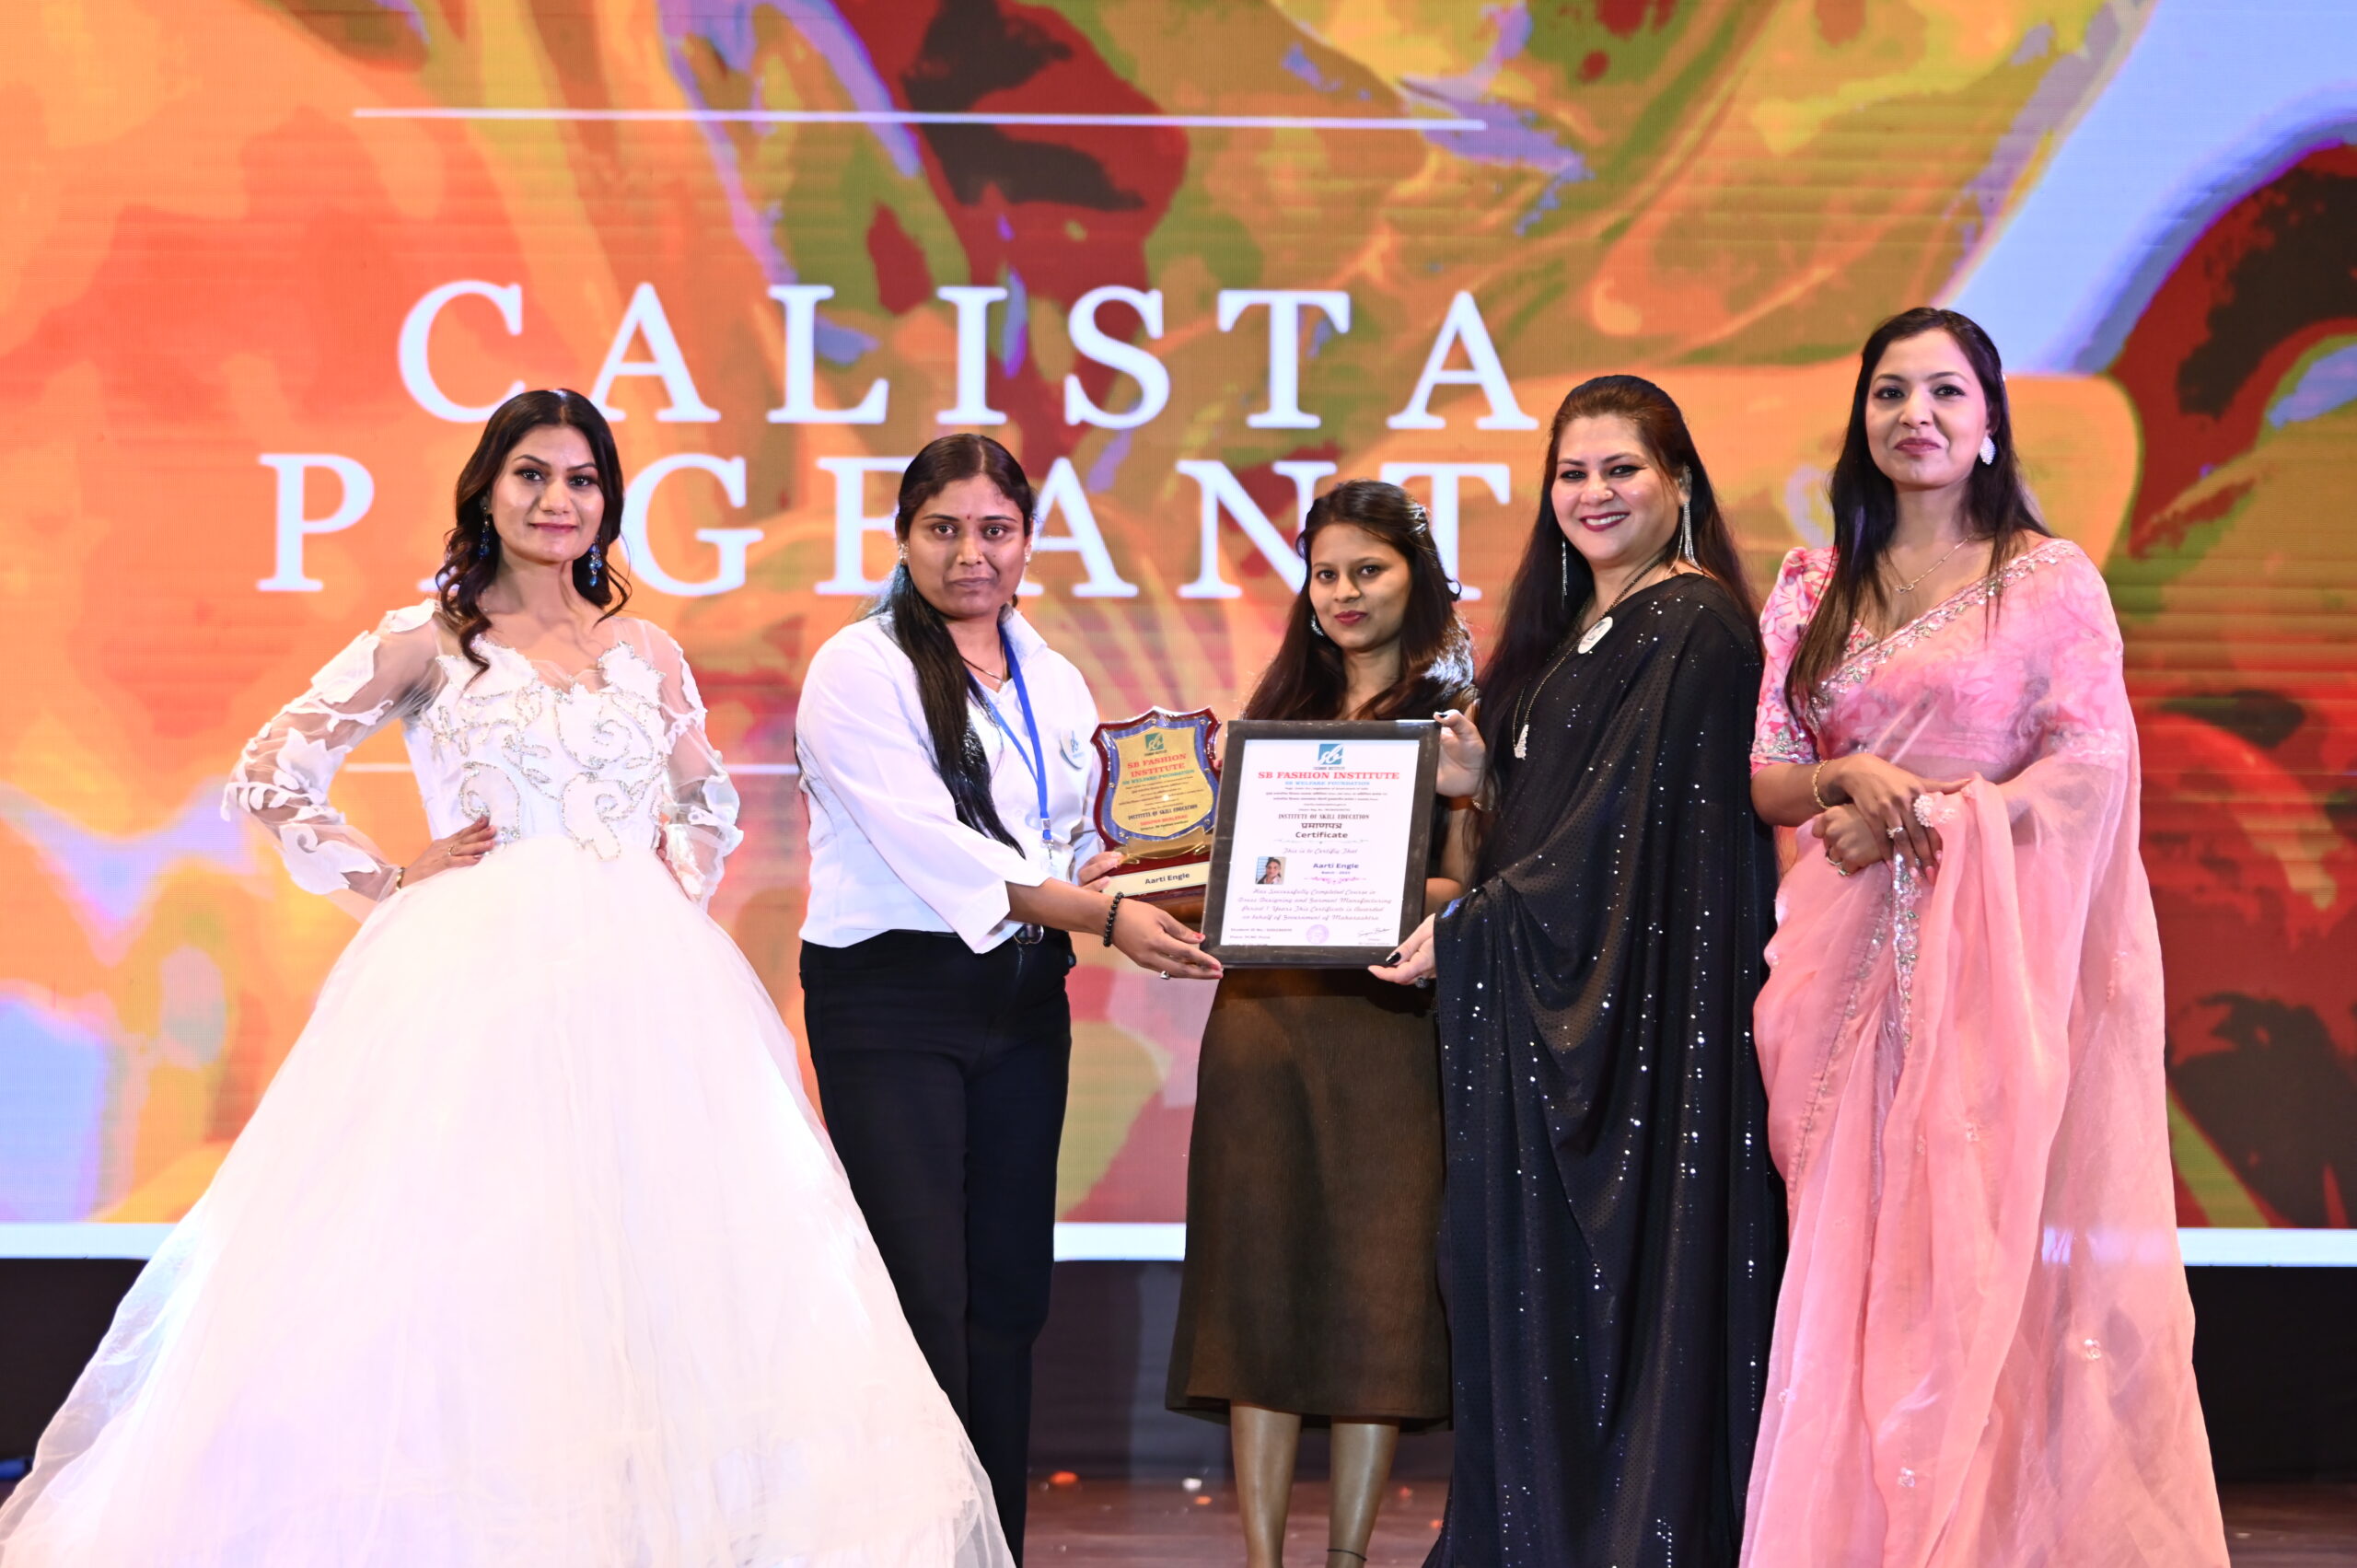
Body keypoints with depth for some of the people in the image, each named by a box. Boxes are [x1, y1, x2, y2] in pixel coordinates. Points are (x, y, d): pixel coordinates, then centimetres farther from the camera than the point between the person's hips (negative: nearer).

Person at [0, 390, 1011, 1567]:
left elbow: (711, 805, 29)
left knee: (657, 1272, -2)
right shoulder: (427, 641, 5)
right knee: (471, 1269, -9)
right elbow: (269, 776, 5)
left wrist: (683, 888, 12)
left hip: (640, 990, 4)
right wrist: (393, 883, 0)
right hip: (479, 989, -4)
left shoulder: (647, 655, 15)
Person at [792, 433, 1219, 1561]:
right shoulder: (862, 667, -6)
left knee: (1009, 1292, 7)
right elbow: (932, 844, -17)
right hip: (891, 1002, -6)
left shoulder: (1053, 685, 15)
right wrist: (1102, 916, -23)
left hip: (1022, 1003, 6)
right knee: (923, 1297, -9)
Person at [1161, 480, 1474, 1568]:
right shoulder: (1280, 710, 17)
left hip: (1387, 1022, -3)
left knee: (1376, 1281, -1)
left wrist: (1417, 904, -22)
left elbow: (1473, 886, -2)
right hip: (1263, 1015, 4)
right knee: (1259, 1276, 1)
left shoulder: (1453, 715, 4)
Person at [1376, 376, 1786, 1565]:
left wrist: (1468, 928, -11)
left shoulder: (1696, 627, -10)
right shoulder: (1568, 632, 18)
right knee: (1534, 1280, 8)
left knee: (1632, 1274, -6)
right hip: (1547, 999, 9)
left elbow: (1623, 827, -15)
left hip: (1647, 1000, -9)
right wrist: (1480, 779, 2)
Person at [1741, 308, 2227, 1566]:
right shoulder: (1813, 590, 13)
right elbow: (1757, 775, 9)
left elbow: (2095, 763, -6)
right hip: (1849, 963, 3)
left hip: (1996, 953, -3)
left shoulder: (2050, 579, 2)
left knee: (1991, 1242, -6)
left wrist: (1929, 821, -17)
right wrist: (1849, 779, -12)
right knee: (1860, 1256, 1)